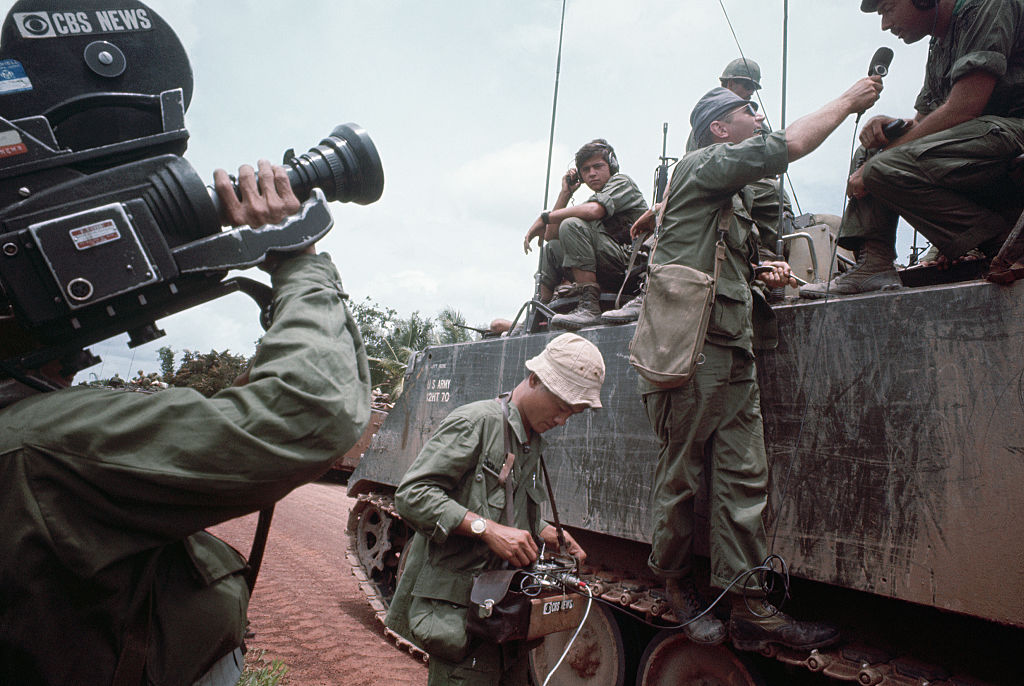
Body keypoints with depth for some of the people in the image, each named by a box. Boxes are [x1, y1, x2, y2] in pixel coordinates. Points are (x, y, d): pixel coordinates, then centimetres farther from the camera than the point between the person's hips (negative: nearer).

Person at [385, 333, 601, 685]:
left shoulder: (533, 443, 16)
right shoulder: (477, 421, -12)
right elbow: (412, 494, -19)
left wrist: (546, 533, 7)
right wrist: (487, 529, -25)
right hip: (459, 608, -8)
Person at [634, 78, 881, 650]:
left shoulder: (735, 195, 29)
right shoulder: (702, 166, 1)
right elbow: (786, 147, -11)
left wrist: (764, 273, 16)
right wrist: (848, 102, 4)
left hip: (734, 350, 9)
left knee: (745, 478, 1)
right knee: (681, 476, -1)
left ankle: (751, 606, 4)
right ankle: (679, 590, 16)